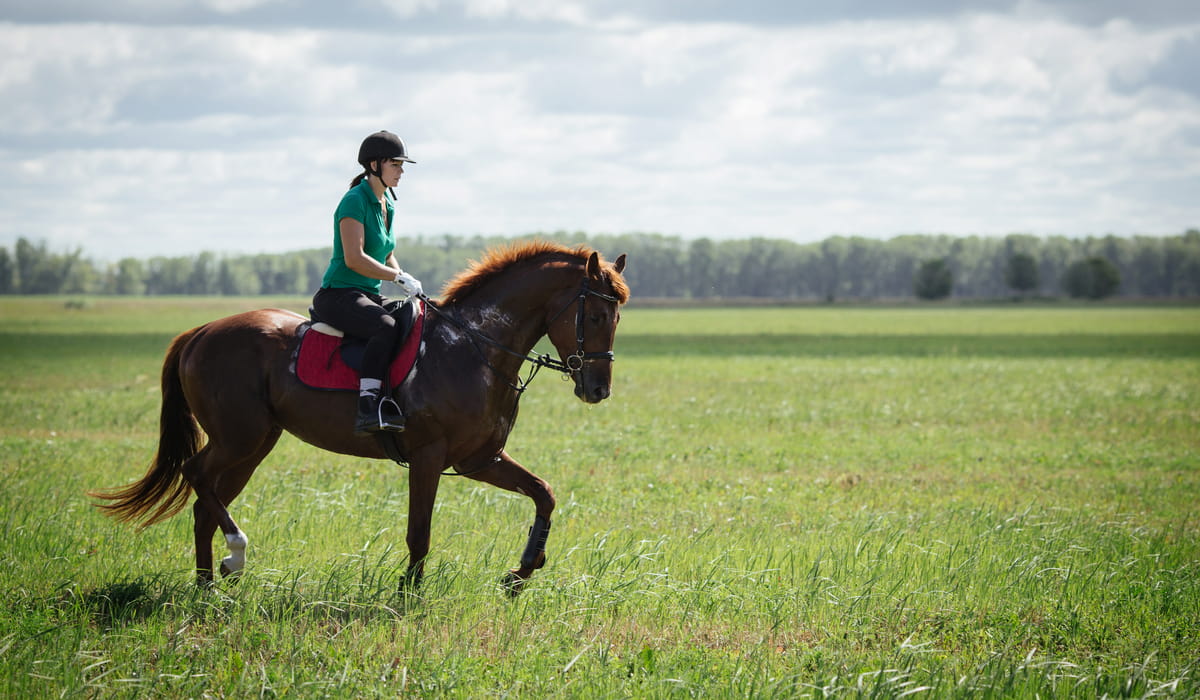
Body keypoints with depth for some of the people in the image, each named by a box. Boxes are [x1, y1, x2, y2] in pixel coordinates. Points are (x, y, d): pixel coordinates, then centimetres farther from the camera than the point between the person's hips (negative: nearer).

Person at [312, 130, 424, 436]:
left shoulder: (387, 203, 15)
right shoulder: (355, 201, -13)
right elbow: (354, 258, -22)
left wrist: (405, 280, 5)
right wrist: (400, 277, -21)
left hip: (369, 296, 10)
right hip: (338, 295, -10)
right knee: (386, 327, -35)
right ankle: (368, 407, -42)